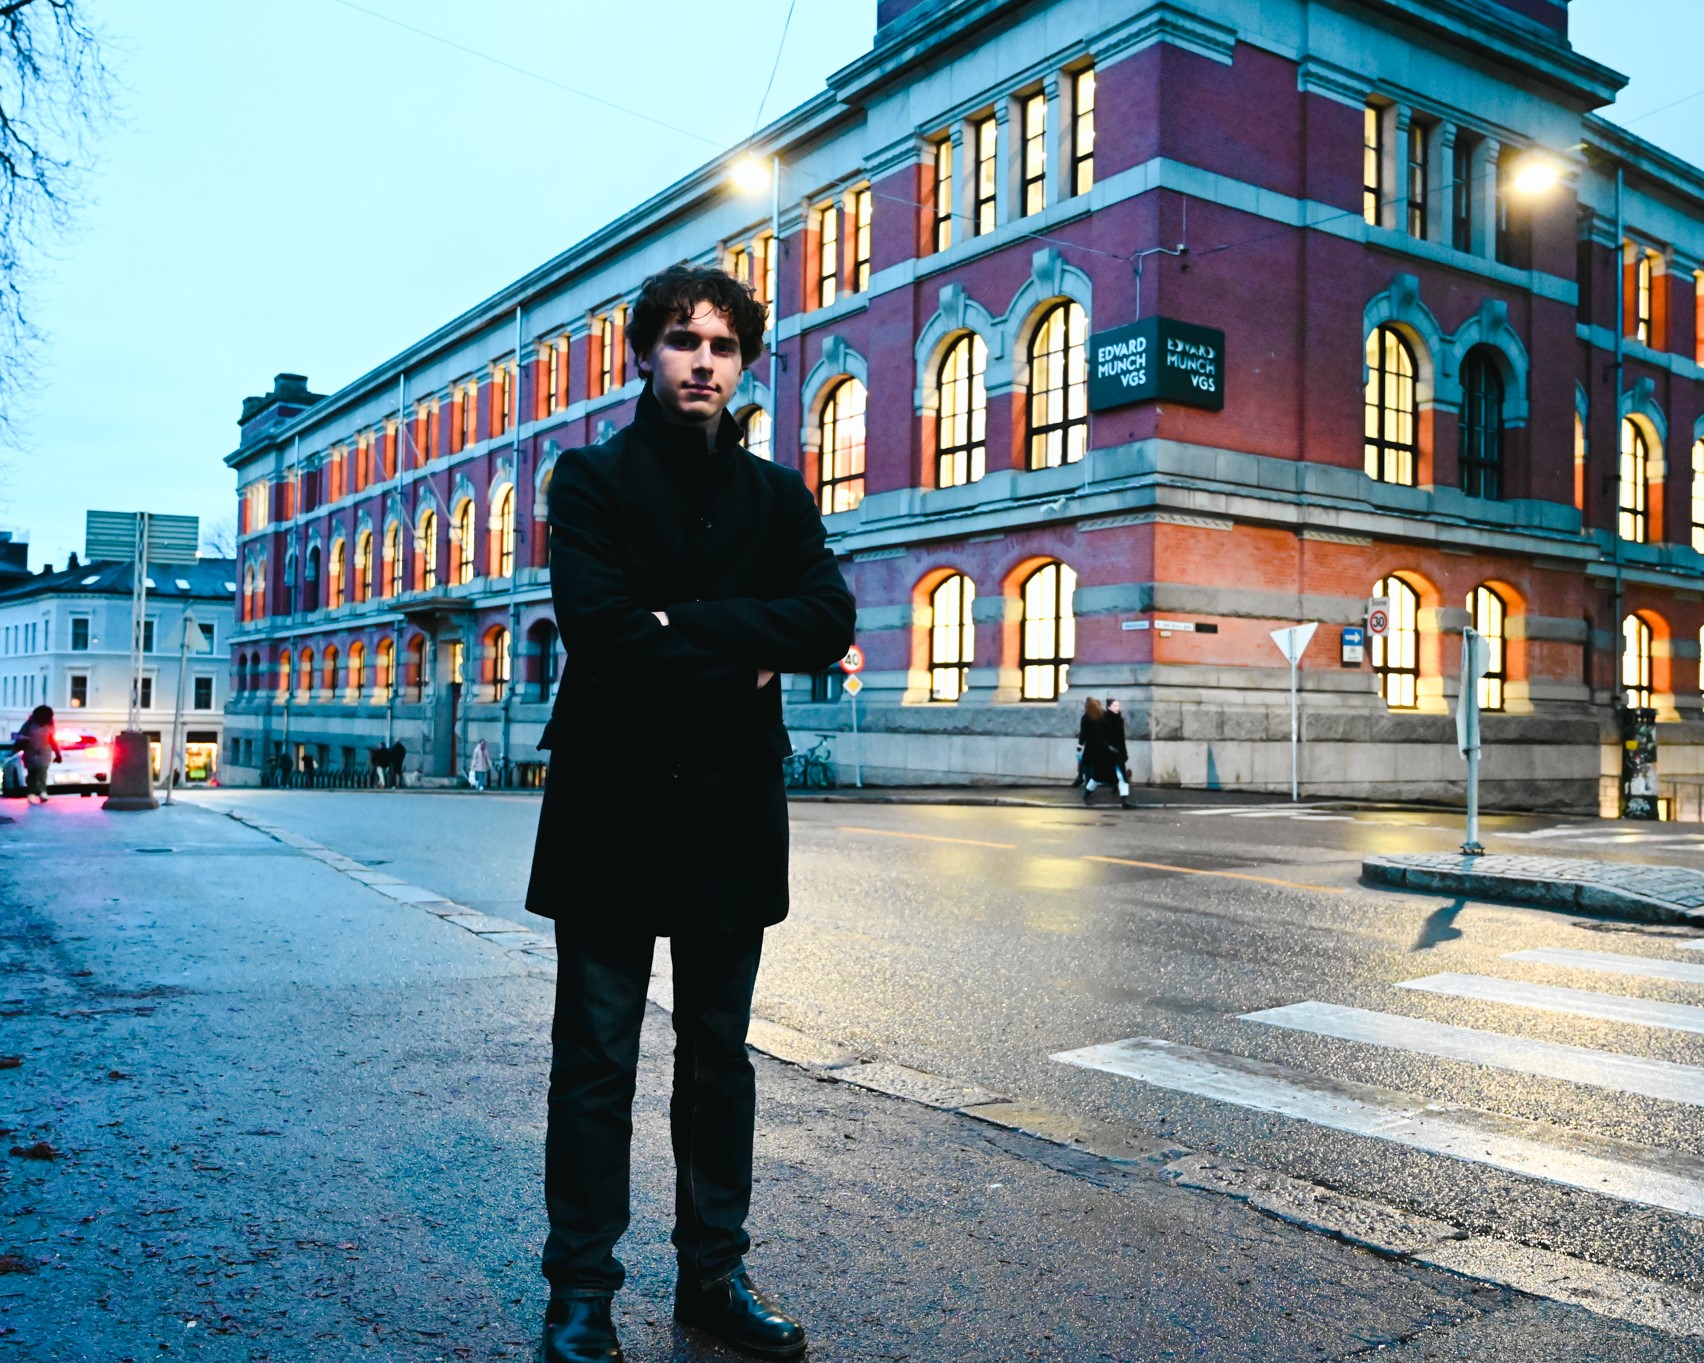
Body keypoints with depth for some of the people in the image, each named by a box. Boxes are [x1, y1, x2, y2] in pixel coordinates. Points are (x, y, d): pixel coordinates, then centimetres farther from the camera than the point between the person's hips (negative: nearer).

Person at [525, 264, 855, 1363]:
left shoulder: (778, 496, 11)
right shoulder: (593, 477, 2)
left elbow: (828, 617, -6)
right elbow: (599, 623, -15)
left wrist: (686, 626, -14)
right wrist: (742, 660, -12)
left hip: (732, 817, 3)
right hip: (614, 807, -3)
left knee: (720, 1058, 12)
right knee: (596, 1061, 5)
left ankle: (716, 1274, 25)